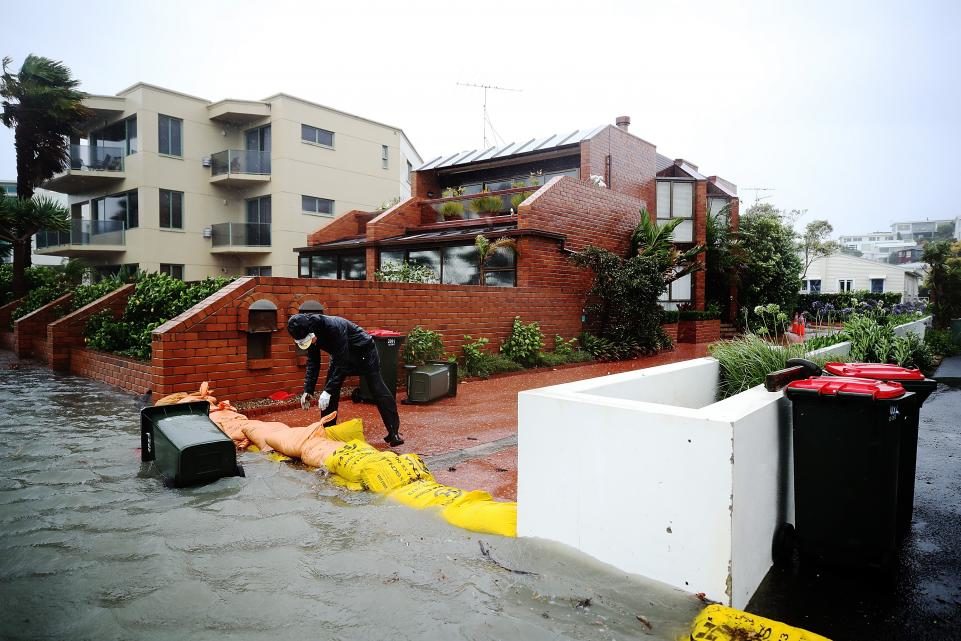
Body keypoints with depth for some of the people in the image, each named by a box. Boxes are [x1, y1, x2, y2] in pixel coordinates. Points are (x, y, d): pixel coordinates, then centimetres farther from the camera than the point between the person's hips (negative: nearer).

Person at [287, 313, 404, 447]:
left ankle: (394, 432, -5)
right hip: (341, 356, 7)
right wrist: (308, 390, -13)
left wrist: (328, 390, -37)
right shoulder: (309, 335, -16)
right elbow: (312, 363, -6)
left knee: (379, 392, -9)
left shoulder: (334, 326, -39)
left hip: (364, 352, -7)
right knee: (330, 395, -2)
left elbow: (342, 362, -37)